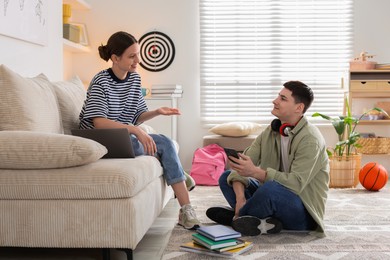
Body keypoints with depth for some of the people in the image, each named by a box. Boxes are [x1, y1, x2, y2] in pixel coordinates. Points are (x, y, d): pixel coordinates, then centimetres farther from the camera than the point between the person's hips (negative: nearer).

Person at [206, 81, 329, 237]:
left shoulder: (310, 139, -19)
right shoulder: (271, 131, 3)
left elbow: (296, 183, -29)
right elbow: (242, 165, -4)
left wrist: (255, 172, -34)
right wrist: (240, 197, -22)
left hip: (303, 214, -7)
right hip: (275, 196, 7)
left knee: (271, 188, -37)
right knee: (226, 177, 2)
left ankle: (236, 217, -10)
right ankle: (262, 222, -17)